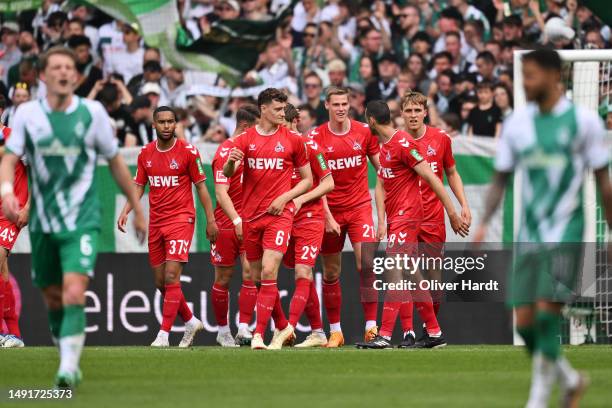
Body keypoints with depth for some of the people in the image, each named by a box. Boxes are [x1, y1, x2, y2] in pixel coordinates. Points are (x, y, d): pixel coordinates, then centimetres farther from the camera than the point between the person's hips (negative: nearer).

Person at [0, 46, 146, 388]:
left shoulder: (93, 112, -2)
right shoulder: (27, 113, 1)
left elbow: (115, 161, 8)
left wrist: (138, 208, 13)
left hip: (82, 221, -3)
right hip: (43, 220, 3)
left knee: (74, 293, -20)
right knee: (53, 298, 11)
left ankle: (68, 369, -21)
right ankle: (70, 359, 30)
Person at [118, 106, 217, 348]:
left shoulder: (188, 151, -5)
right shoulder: (146, 153, 8)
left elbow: (201, 186, -2)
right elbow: (139, 186, 14)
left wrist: (210, 220, -5)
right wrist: (125, 211, -2)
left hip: (181, 219, -6)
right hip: (156, 223, 6)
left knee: (171, 277, -15)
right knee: (160, 282, 8)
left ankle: (163, 335, -13)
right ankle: (191, 322, 27)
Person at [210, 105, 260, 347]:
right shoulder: (225, 152, -10)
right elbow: (221, 193, -16)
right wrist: (237, 220, -26)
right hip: (227, 224, -5)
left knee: (250, 273, -10)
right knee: (224, 278, 5)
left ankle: (244, 329, -12)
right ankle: (223, 330, 18)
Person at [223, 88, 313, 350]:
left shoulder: (292, 140, 3)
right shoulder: (245, 139, 7)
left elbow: (307, 180, 9)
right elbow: (227, 174, -1)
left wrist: (285, 198, -7)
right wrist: (231, 162, -24)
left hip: (279, 213, -3)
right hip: (251, 215, 3)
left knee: (268, 272, -18)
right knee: (258, 277, 8)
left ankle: (259, 335, -19)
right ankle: (283, 327, 26)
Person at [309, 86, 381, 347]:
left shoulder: (364, 132, 1)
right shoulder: (317, 137, -4)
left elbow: (380, 167, 10)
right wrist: (327, 217, -11)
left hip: (360, 207, 0)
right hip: (330, 210, 0)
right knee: (331, 273, 4)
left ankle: (371, 326, -10)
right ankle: (335, 331, 12)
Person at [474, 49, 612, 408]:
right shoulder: (518, 122, 6)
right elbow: (501, 179, 12)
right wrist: (485, 223, -1)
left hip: (566, 233, -4)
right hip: (529, 235, 4)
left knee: (547, 311, -17)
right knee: (524, 322, 0)